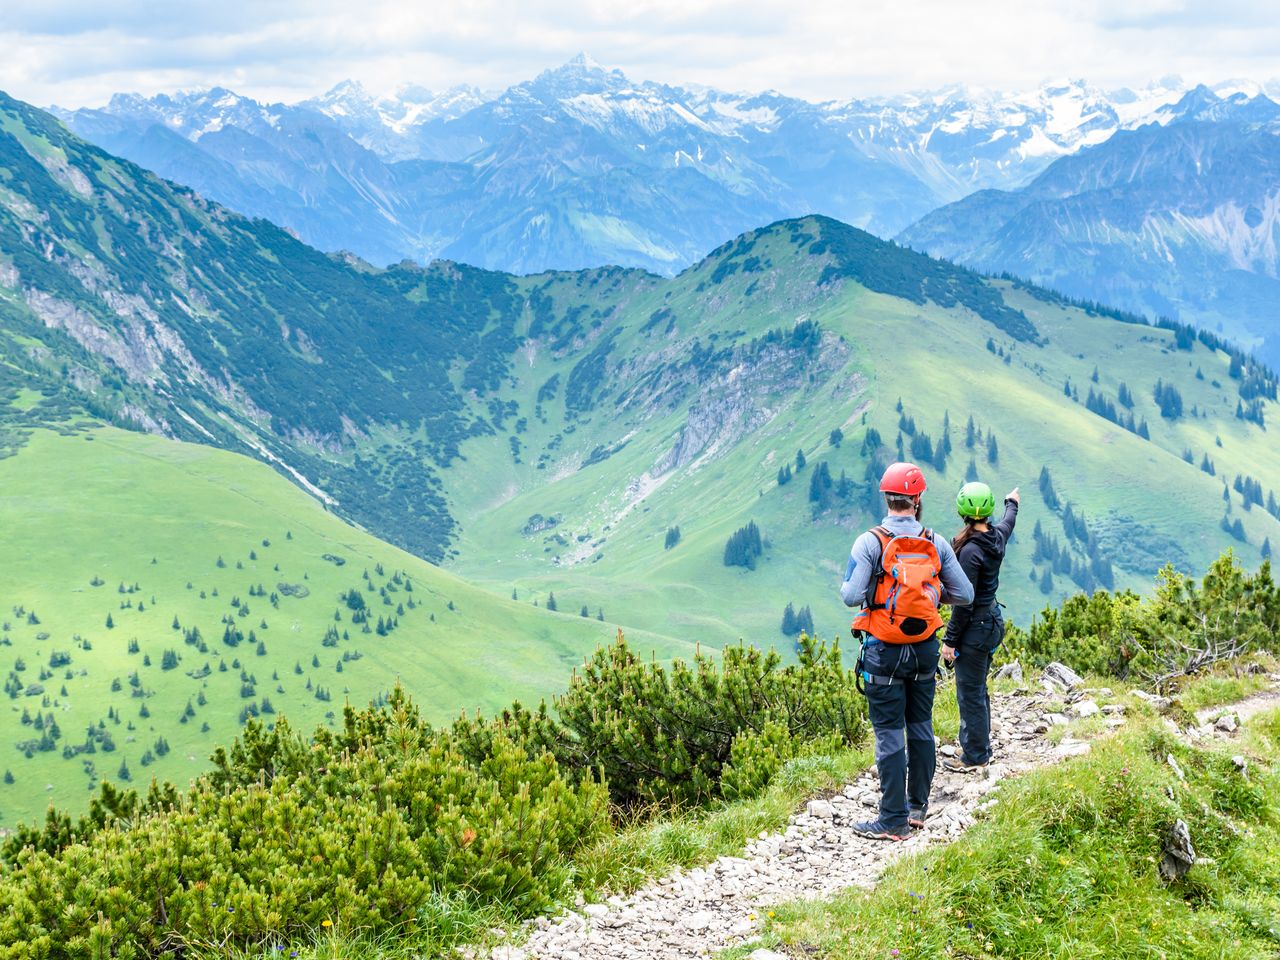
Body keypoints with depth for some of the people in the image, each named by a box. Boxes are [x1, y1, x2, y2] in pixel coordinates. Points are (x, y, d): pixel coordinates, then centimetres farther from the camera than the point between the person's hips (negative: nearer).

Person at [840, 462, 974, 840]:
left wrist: (846, 587, 6)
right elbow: (965, 594, 1)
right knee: (921, 728, 16)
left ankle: (894, 820, 1)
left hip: (884, 652, -4)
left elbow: (852, 596, -17)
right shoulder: (936, 544, -1)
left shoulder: (870, 542, -12)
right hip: (925, 649, 4)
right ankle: (918, 806, 25)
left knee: (889, 734, -1)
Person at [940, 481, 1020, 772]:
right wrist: (1012, 503, 49)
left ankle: (974, 756, 12)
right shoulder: (997, 536, 0)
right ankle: (981, 747, 32)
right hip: (992, 619, 9)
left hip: (975, 626, -9)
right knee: (977, 689, 21)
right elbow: (1009, 522, 27)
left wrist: (950, 640, -16)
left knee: (970, 693, 2)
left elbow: (965, 602, -23)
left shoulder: (971, 550, -25)